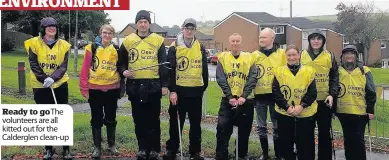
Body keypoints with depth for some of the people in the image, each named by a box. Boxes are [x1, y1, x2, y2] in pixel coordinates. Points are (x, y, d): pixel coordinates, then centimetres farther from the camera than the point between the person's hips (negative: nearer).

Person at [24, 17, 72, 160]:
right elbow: (33, 64, -9)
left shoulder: (63, 45, 0)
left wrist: (53, 78, -23)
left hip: (60, 85, 1)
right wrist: (44, 79, -21)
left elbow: (64, 66, -7)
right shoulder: (34, 43, -3)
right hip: (40, 86, 0)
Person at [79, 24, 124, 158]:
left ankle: (112, 145, 26)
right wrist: (84, 87, -9)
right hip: (95, 89, -2)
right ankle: (97, 147, 18)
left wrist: (121, 88, 8)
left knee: (111, 118, 12)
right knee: (96, 118, 7)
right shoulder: (92, 48, -5)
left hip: (112, 89, 2)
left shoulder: (117, 50, 3)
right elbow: (85, 68, -6)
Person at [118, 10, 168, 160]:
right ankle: (143, 148, 19)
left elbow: (164, 64, 2)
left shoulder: (158, 40, 2)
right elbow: (121, 61, 13)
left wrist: (164, 84, -2)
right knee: (139, 119, 8)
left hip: (153, 85, -2)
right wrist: (123, 71, -8)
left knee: (153, 119, 4)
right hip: (135, 85, 2)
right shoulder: (128, 40, 6)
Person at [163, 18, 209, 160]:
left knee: (195, 122, 10)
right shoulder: (174, 47, -3)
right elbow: (170, 70, -8)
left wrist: (204, 87, 12)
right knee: (176, 121, 6)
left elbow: (204, 69, 12)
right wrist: (172, 90, -13)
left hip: (196, 91, 3)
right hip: (179, 90, -2)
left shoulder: (200, 48, 7)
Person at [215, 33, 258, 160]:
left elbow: (253, 78, -5)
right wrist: (230, 97, -14)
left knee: (244, 130, 8)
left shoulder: (249, 58, 3)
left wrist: (244, 96, -15)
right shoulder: (222, 57, 2)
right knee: (222, 128, -7)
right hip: (228, 99, 0)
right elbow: (220, 79, -5)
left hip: (246, 100, 1)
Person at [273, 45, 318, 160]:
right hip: (284, 114, 1)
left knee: (305, 145, 6)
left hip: (305, 114, -1)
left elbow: (312, 92, -4)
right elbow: (276, 92, -5)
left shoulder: (309, 71, 1)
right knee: (286, 144, 11)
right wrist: (287, 107, -16)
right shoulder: (279, 71, 2)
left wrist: (301, 106, -17)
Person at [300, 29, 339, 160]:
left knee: (324, 131, 6)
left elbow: (334, 77, 4)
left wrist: (332, 94, -8)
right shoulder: (302, 55, 4)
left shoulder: (330, 56, 3)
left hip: (324, 100, -1)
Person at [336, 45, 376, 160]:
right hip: (343, 112, 2)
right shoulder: (338, 71, 4)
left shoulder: (364, 72, -1)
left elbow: (371, 92, 0)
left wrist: (370, 110, -4)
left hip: (360, 112, -2)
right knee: (348, 140, 12)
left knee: (358, 140, 0)